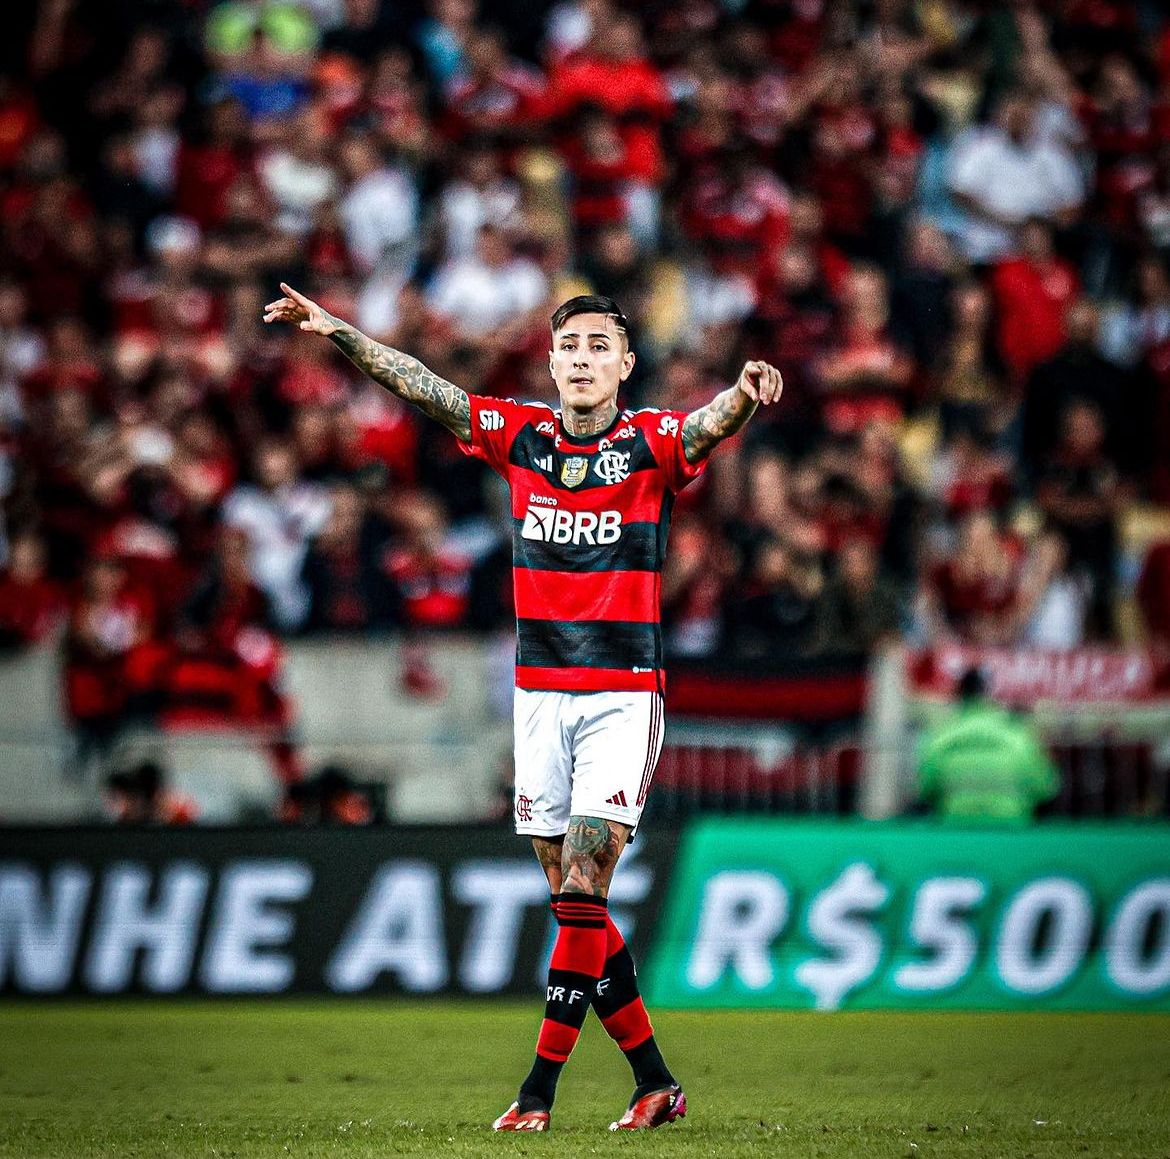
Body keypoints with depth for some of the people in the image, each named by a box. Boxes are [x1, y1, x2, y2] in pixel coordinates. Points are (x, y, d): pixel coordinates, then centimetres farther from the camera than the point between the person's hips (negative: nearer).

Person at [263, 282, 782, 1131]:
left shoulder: (652, 442, -5)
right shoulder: (520, 435, 6)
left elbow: (710, 426, -25)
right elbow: (422, 386, 6)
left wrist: (744, 395, -47)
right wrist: (335, 330, -3)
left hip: (623, 698, -4)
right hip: (541, 697, 4)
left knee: (581, 886, -11)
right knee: (575, 897, 5)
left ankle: (541, 1087, -10)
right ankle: (655, 1083, 13)